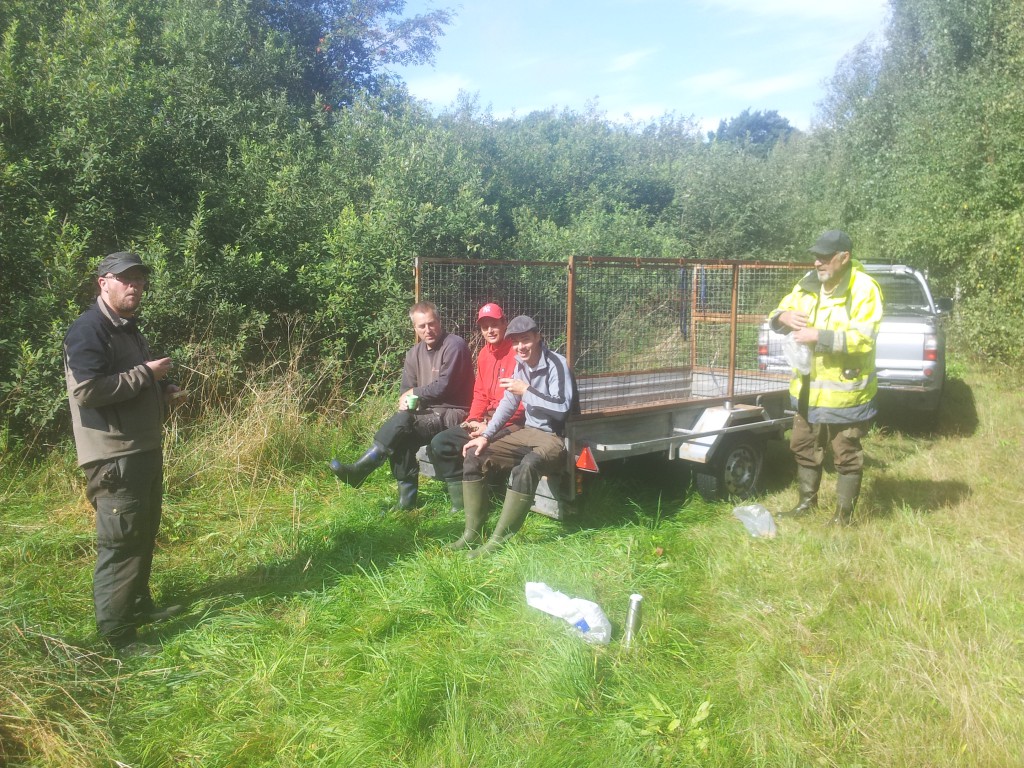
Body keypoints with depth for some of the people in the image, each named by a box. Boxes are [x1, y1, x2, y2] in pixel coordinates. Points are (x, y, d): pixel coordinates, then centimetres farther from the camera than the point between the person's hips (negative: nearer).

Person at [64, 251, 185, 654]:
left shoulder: (128, 328, 17)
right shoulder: (88, 329, -15)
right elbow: (88, 391, -26)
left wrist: (161, 389, 9)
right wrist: (145, 373, -20)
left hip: (144, 449, 10)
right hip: (113, 456, -10)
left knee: (144, 535, 19)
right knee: (119, 544, -5)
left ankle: (140, 605, 35)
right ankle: (114, 636, 3)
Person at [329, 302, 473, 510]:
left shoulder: (454, 345, -11)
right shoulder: (415, 353, 13)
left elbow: (444, 387, -17)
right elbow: (406, 390, 11)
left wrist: (414, 393, -3)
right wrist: (405, 400, -13)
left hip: (452, 413, -7)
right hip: (429, 413, 7)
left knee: (403, 421, -28)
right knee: (401, 436, -22)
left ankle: (359, 471, -21)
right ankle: (407, 498, -16)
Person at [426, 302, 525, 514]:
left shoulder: (516, 352, -13)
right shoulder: (484, 354, 13)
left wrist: (491, 427, -18)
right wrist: (473, 420, -1)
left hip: (511, 423, -8)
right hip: (487, 420, 8)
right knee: (440, 443, -2)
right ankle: (461, 501, 2)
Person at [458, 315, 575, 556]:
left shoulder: (556, 364, -17)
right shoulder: (521, 364, 6)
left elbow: (562, 408, -28)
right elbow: (508, 404, 13)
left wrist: (526, 390, -27)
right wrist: (486, 435, 4)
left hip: (555, 437, -8)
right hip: (529, 432, 8)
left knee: (526, 467, -38)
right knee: (474, 456, -4)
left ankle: (498, 540, -29)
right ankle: (473, 531, -2)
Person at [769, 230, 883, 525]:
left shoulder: (864, 289, -15)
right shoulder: (808, 283, 6)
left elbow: (863, 338, -24)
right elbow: (778, 313, 12)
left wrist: (819, 336, -30)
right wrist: (784, 316, -12)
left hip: (844, 392, -7)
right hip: (808, 389, 7)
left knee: (846, 455, 6)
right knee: (803, 447, 19)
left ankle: (844, 513, 21)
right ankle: (807, 500, 37)